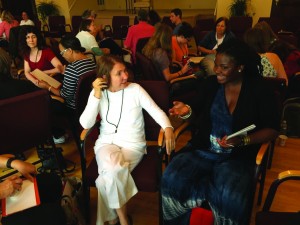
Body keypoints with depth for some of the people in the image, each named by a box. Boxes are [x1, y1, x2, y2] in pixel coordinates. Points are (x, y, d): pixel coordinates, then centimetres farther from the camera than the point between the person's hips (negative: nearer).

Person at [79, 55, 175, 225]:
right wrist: (96, 95, -17)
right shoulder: (98, 93, 0)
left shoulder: (135, 89, -4)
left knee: (111, 173, -27)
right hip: (107, 142, 1)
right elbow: (86, 124, -9)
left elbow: (157, 111, -6)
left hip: (133, 144, -1)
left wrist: (168, 127, -26)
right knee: (113, 169, -31)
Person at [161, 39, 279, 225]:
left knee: (230, 197, -32)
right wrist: (187, 112, -10)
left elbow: (272, 130, -1)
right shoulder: (211, 83, 5)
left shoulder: (259, 90, -3)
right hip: (203, 149, 3)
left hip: (238, 155, -2)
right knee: (172, 179, -23)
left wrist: (243, 140, -18)